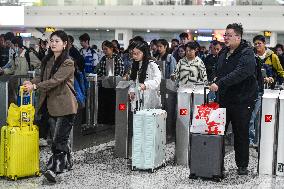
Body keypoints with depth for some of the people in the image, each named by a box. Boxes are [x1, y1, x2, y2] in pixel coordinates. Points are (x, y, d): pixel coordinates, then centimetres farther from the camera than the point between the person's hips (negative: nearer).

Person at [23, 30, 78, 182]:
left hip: (65, 106, -8)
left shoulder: (68, 63, -13)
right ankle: (66, 163, 29)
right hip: (51, 104, 8)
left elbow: (55, 80, -21)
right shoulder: (48, 60, 12)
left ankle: (54, 169, -10)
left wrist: (35, 86, -23)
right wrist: (32, 82, -2)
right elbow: (43, 77, 17)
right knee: (59, 137, 15)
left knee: (59, 139, -10)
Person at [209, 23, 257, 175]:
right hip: (224, 99, 7)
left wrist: (220, 84, -33)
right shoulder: (223, 53, 12)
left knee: (241, 134, 4)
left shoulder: (247, 53, -13)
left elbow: (240, 73, -28)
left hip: (242, 101, -6)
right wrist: (215, 84, 11)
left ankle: (242, 165, 16)